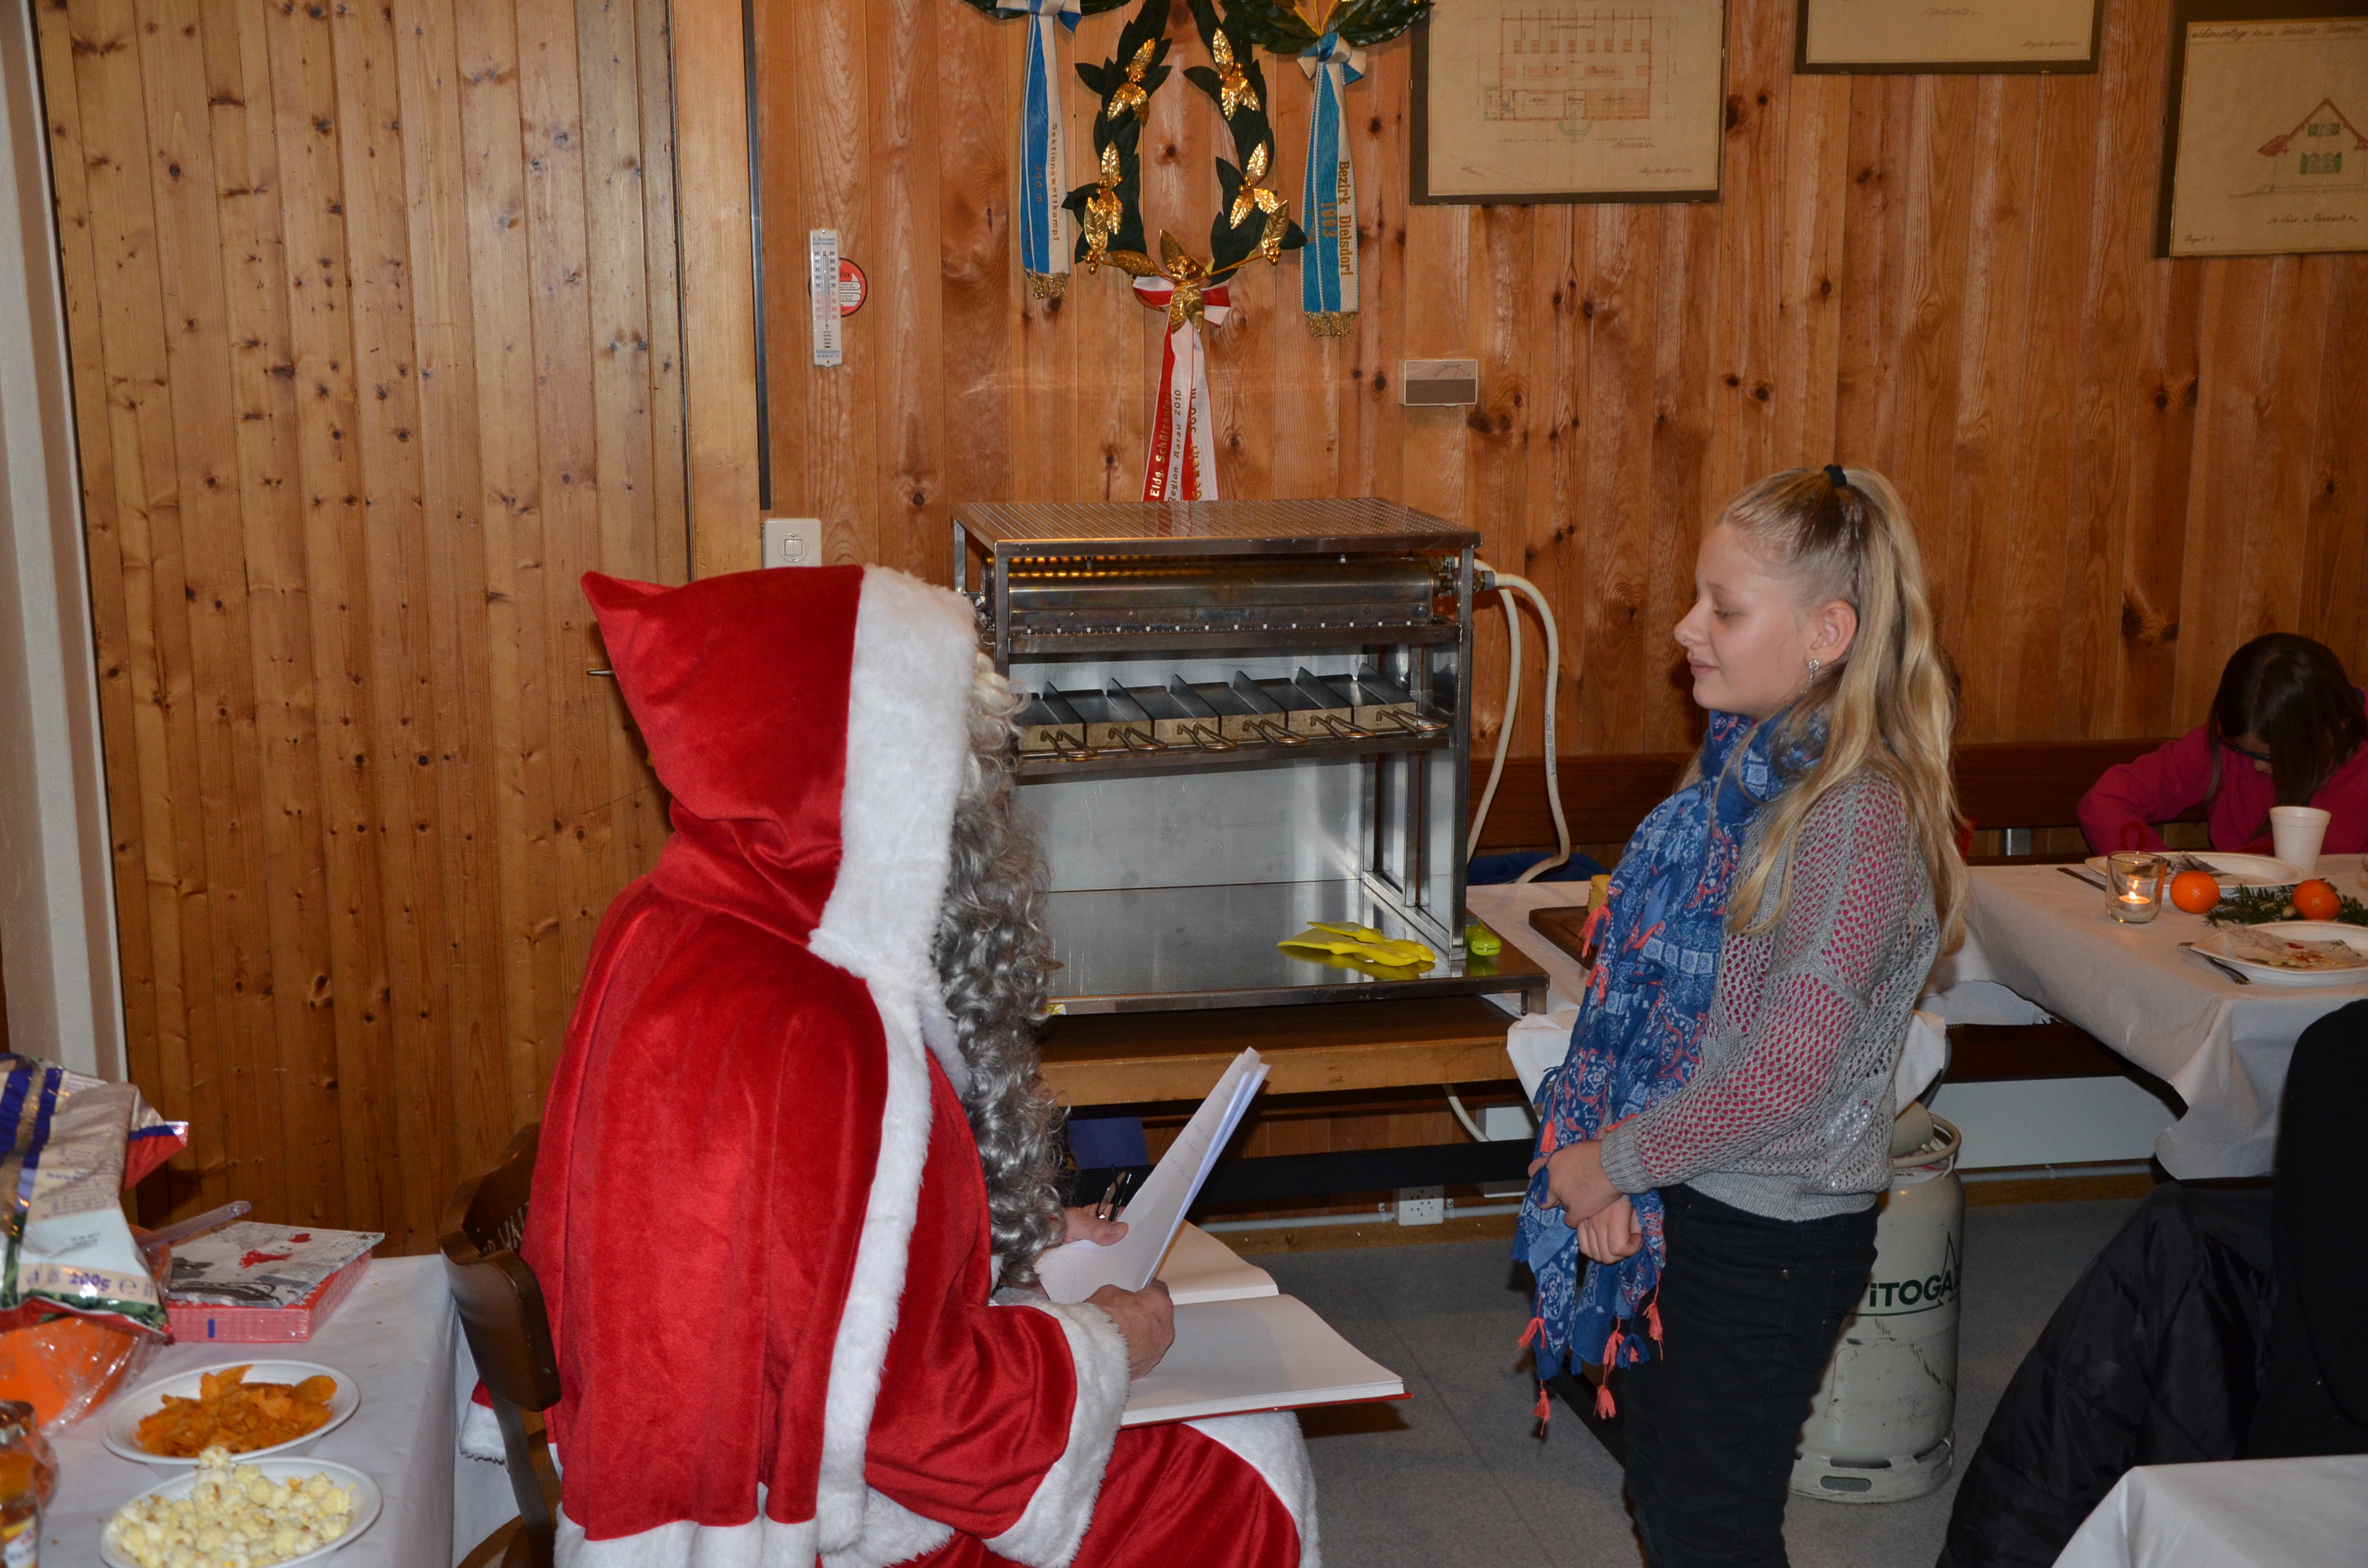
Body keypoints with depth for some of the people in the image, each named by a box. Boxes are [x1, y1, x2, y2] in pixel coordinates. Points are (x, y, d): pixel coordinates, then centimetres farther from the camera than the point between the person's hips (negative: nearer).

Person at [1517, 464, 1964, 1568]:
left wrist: (1615, 1160, -15)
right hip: (1679, 1203, 8)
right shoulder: (1746, 768, 3)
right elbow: (1647, 984, 6)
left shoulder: (1858, 817, -23)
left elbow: (1788, 1074, -26)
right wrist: (1604, 1163, -5)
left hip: (1770, 1237, -8)